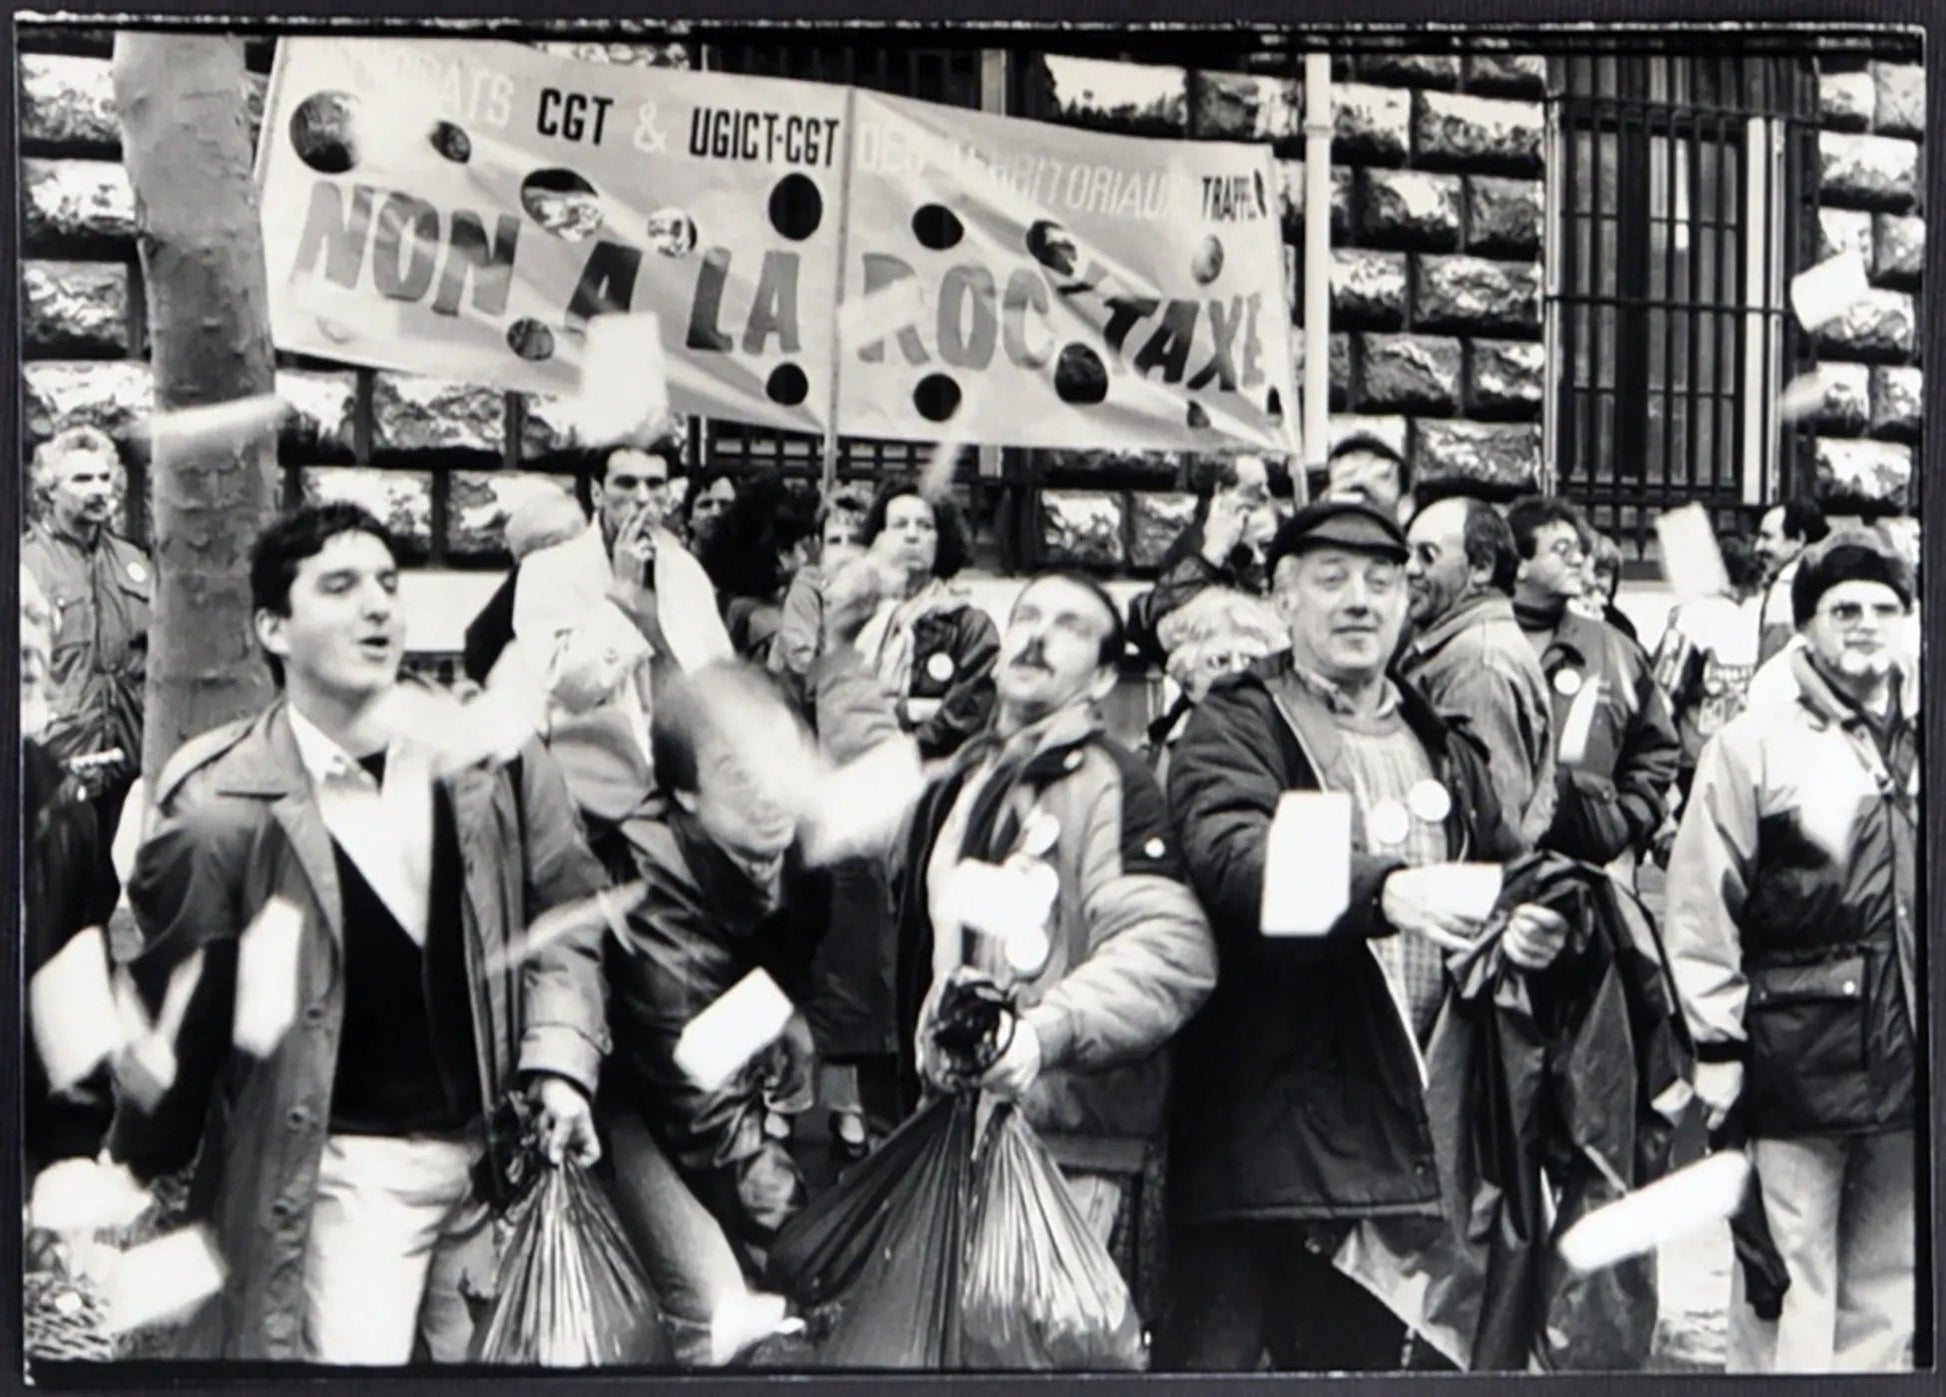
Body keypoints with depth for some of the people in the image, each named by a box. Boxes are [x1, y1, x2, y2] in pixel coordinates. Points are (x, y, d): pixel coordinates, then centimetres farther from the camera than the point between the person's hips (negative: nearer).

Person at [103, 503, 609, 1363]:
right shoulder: (221, 801, -13)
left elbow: (563, 909, 8)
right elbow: (172, 994, -4)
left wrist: (558, 1065, -2)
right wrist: (138, 1164, 4)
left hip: (490, 1147, 4)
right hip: (343, 1164, -4)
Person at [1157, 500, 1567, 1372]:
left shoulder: (1440, 746, 18)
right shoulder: (1236, 728, -3)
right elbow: (1229, 852, -22)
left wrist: (1532, 925, 3)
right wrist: (1386, 889, -37)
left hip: (1396, 1132, 6)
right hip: (1259, 1128, -6)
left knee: (1358, 1354, 15)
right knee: (1211, 1352, -5)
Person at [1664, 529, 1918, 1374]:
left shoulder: (1915, 749, 12)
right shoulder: (1753, 748, -5)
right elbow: (1701, 910, -8)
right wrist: (1716, 1045, -11)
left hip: (1907, 1071, 6)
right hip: (1797, 1066, -5)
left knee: (1884, 1294, 14)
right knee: (1789, 1293, -1)